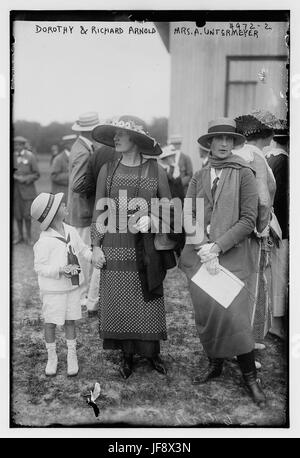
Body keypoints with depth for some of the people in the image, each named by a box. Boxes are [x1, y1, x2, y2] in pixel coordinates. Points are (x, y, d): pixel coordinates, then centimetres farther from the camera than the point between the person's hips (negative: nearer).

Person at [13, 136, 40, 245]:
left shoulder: (30, 156, -4)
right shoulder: (12, 156, 5)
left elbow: (36, 174, -3)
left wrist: (25, 179, -17)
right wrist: (15, 177, -12)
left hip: (27, 189, -3)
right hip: (15, 190, 3)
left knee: (27, 214, -3)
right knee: (17, 214, 7)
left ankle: (29, 237, 14)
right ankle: (20, 236, 22)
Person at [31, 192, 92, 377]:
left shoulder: (71, 231, -3)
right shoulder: (44, 241, -21)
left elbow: (83, 249, 10)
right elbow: (40, 267, -16)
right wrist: (61, 270, -29)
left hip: (73, 286, 5)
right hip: (53, 289, -5)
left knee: (71, 320, 12)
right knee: (51, 323, 7)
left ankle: (72, 356, 27)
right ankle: (52, 357, 26)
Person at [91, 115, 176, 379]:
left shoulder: (156, 172, 0)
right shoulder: (107, 171, 4)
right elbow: (99, 211, 6)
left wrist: (151, 220, -14)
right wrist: (96, 246, 1)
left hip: (147, 249, -1)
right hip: (115, 248, 1)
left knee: (150, 301, 5)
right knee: (119, 301, 5)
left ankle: (153, 352, 25)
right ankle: (127, 355, 22)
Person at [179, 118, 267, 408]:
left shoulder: (244, 174, 0)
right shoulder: (198, 177, 11)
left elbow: (248, 220, -6)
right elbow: (187, 215, 3)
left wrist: (217, 247, -13)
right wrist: (203, 248, -11)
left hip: (231, 254, -4)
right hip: (199, 254, 4)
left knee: (233, 315, -10)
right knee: (204, 313, 8)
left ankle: (250, 375, 9)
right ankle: (215, 363, 30)